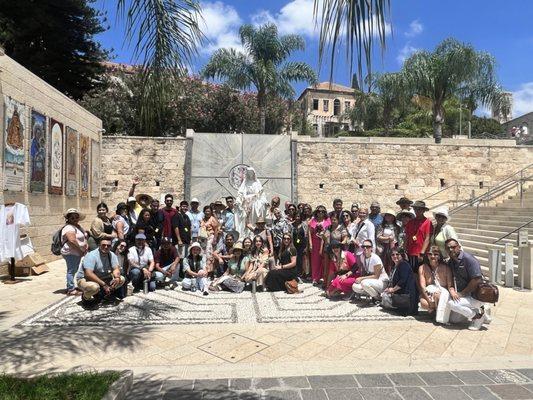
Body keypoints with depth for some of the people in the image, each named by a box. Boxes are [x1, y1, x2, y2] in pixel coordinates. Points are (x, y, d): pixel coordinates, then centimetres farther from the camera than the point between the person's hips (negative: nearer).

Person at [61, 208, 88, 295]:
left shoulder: (78, 226, 16)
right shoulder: (69, 228, -15)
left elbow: (84, 237, 22)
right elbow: (72, 241, -24)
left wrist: (86, 245, 3)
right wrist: (81, 250, -18)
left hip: (77, 253, 10)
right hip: (71, 253, -10)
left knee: (74, 270, 16)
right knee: (71, 270, -5)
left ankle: (70, 287, 26)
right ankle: (71, 290, 0)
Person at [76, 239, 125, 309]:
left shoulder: (112, 255, -3)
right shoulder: (91, 256, -23)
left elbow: (116, 269, -7)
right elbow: (88, 274, -32)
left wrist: (117, 277, -31)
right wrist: (104, 284, -35)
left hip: (103, 278, 7)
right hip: (84, 279, -7)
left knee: (121, 279, -8)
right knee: (94, 286, -39)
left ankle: (100, 294, 7)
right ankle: (86, 298, -3)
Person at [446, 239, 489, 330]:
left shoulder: (468, 259, -18)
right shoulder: (450, 262, 7)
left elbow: (477, 280, -23)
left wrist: (462, 293, -17)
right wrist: (451, 290, -15)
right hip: (465, 294, 9)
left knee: (451, 303, -24)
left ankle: (478, 317, -2)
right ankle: (478, 310, 20)